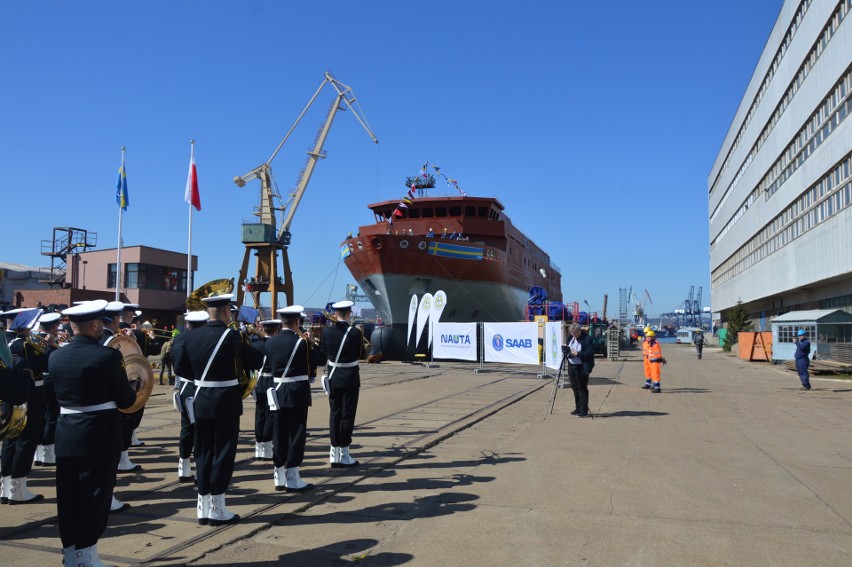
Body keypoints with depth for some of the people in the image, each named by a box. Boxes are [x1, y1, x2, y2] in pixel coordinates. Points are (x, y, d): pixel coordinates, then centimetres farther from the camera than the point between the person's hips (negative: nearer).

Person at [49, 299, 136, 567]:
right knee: (94, 498, 4)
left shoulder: (56, 356, 4)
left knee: (68, 498, 15)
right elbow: (126, 400, -11)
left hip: (65, 435, 6)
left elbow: (59, 393, 14)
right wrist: (132, 394, 8)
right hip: (99, 436, -6)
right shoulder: (107, 355, -16)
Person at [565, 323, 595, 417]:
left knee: (582, 388, -4)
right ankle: (578, 409, 26)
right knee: (575, 388, 14)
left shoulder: (587, 339, -13)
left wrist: (578, 354, -23)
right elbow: (568, 348, 19)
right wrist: (568, 352, -3)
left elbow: (590, 352, -18)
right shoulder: (571, 338, 9)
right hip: (572, 366, 8)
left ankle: (584, 411, 1)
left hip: (582, 368, -8)